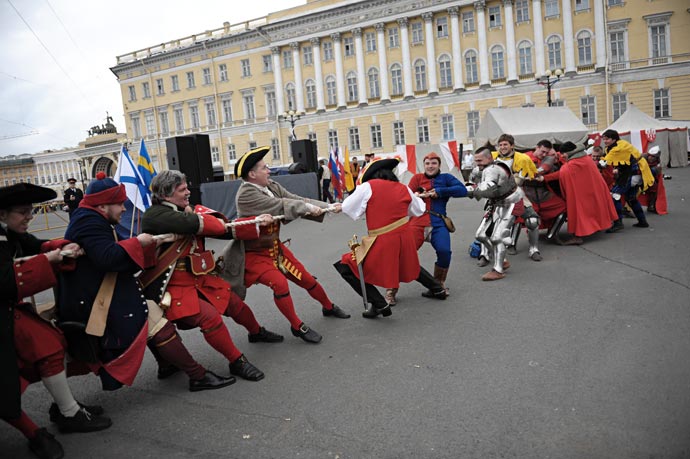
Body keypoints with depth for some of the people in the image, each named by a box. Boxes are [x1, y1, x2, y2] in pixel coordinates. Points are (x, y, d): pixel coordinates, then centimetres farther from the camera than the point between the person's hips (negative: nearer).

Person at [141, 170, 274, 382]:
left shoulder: (187, 211, 7)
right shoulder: (154, 215, -16)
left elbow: (225, 229, 6)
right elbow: (195, 224, -31)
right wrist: (217, 222, -10)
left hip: (199, 279, 8)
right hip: (173, 286, -8)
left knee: (235, 304, 14)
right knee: (210, 316, -24)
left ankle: (257, 332, 44)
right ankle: (237, 362, -5)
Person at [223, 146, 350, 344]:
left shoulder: (272, 187, -3)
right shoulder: (245, 194, -24)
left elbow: (297, 200, -4)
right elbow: (280, 205, -28)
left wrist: (328, 207, -12)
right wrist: (308, 208, -23)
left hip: (275, 247, 7)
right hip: (255, 254, -7)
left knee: (307, 279, 13)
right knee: (279, 283, -26)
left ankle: (328, 307, 39)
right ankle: (297, 327, -5)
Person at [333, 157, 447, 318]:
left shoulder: (368, 186, -7)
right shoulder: (404, 189, 9)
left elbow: (348, 207, -2)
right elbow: (419, 210, 24)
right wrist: (416, 198, 45)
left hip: (383, 242, -6)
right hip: (405, 238, 7)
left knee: (347, 267, 5)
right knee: (409, 264, 37)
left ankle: (379, 304, 0)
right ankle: (438, 289, 49)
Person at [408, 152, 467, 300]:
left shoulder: (445, 177, 15)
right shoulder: (417, 178, 15)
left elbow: (462, 190, 0)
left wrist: (439, 191, -6)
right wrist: (417, 196, -15)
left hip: (438, 223, 0)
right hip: (418, 221, 0)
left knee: (444, 251, -21)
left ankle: (439, 284, 6)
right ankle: (391, 289, 1)